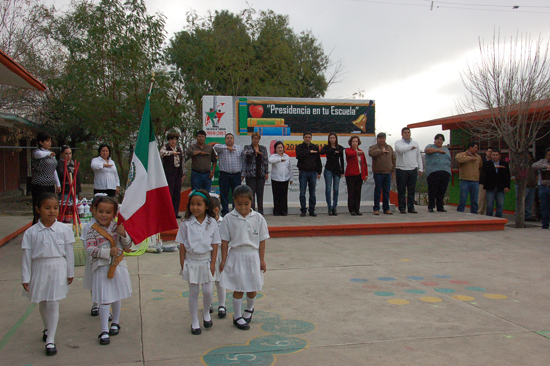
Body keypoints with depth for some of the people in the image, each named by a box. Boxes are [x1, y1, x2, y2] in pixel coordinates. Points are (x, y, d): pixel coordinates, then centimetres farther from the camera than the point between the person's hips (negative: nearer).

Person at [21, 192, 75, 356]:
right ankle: (47, 329, 42)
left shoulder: (64, 230, -6)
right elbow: (27, 256, -1)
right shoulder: (31, 232, -5)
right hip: (39, 269, 2)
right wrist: (25, 277, 0)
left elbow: (69, 252, 1)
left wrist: (70, 272, 6)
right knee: (42, 303, 17)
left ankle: (50, 339, 5)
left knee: (53, 304, -2)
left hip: (58, 269, -2)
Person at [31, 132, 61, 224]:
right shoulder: (36, 152, -6)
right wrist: (49, 153, -14)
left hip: (50, 185, 7)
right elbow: (38, 154, -33)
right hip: (39, 186, -7)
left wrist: (58, 184, 20)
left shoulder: (51, 154, 17)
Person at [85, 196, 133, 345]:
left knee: (117, 297, 17)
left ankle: (115, 323, 37)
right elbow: (90, 250, -15)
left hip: (118, 266, 3)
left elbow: (128, 246, 4)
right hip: (101, 267, -3)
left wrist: (123, 234, -14)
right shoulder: (93, 231, -7)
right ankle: (104, 331, 4)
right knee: (104, 300, -5)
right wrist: (108, 252, -24)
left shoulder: (117, 227, 1)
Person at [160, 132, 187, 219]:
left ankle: (175, 212, 12)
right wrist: (172, 152, -36)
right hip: (169, 173, -5)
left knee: (177, 193, 5)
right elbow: (162, 152, -24)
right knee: (169, 193, -6)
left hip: (178, 173, 5)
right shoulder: (165, 148, 1)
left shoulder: (179, 149, 16)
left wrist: (183, 174, 16)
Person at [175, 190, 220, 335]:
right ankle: (194, 322, 20)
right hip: (191, 261, -1)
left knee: (208, 291, 3)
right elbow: (182, 245, -2)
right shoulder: (186, 223, -7)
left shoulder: (212, 223, -5)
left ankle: (206, 313, 33)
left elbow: (215, 244, -1)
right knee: (193, 292, 6)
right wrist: (182, 263, -4)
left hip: (206, 261, 1)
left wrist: (213, 263, -3)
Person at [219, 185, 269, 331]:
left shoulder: (258, 218, -2)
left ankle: (249, 309, 40)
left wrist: (262, 260, 1)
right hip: (236, 257, -2)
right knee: (238, 289, 2)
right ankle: (237, 317, 19)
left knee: (253, 288, 12)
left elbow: (262, 240, 2)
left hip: (253, 256, 2)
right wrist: (223, 260, -1)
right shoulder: (229, 219, -5)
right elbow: (225, 241, -1)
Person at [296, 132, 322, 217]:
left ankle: (312, 210, 11)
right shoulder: (299, 147, 4)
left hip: (313, 172, 2)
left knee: (312, 193, 4)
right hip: (303, 172, -2)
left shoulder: (315, 147, 11)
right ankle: (303, 210, 5)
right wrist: (309, 152, -13)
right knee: (302, 193, -2)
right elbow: (299, 155, -17)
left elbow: (318, 160, 12)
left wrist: (319, 172, 7)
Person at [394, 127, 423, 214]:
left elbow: (418, 157, 17)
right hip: (401, 169, -3)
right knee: (401, 190, -1)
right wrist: (411, 146, -5)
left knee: (412, 190, 5)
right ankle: (402, 208, 5)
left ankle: (411, 207, 12)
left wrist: (420, 168, 11)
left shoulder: (415, 143, 16)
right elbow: (400, 149, -20)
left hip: (413, 169, 4)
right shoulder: (398, 142, 3)